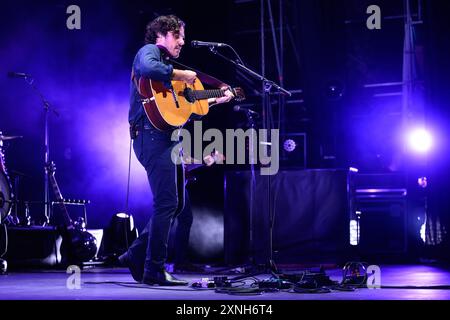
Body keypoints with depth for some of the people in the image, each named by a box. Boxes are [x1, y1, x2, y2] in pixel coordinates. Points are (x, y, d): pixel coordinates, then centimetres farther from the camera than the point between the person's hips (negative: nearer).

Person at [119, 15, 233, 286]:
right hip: (152, 135, -10)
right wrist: (181, 75, -16)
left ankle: (137, 255, 16)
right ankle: (154, 270, -6)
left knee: (176, 203, 12)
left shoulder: (167, 63, 26)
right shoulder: (150, 51, -1)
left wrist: (216, 100, 25)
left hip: (164, 138, 10)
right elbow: (148, 68, -27)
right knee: (167, 203, -11)